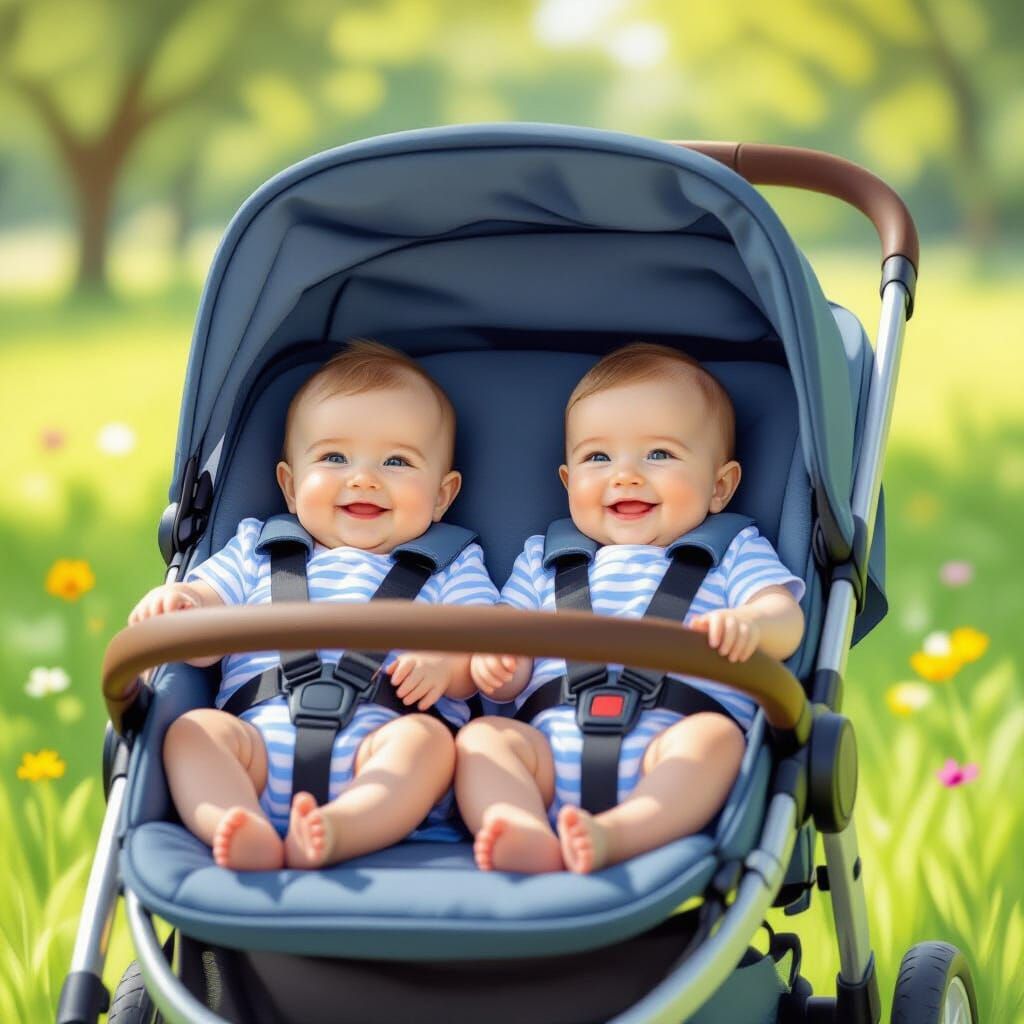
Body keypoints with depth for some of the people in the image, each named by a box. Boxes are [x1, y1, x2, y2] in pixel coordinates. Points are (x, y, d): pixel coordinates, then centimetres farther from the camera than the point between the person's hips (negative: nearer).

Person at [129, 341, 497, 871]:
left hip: (378, 740, -2)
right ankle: (248, 836, -50)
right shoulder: (256, 553, 27)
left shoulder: (449, 569, 22)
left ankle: (337, 829, -56)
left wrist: (445, 662, -16)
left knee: (428, 737, -32)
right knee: (193, 729, -25)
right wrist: (173, 605, -8)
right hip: (261, 734, 2)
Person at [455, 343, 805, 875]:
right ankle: (528, 838, -49)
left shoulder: (733, 554, 20)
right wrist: (495, 661, -4)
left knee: (714, 735, -32)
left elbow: (785, 621, 2)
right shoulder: (543, 560, 28)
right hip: (554, 752, 3)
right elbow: (512, 679, 23)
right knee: (481, 736, -22)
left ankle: (615, 835, -54)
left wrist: (747, 625, -24)